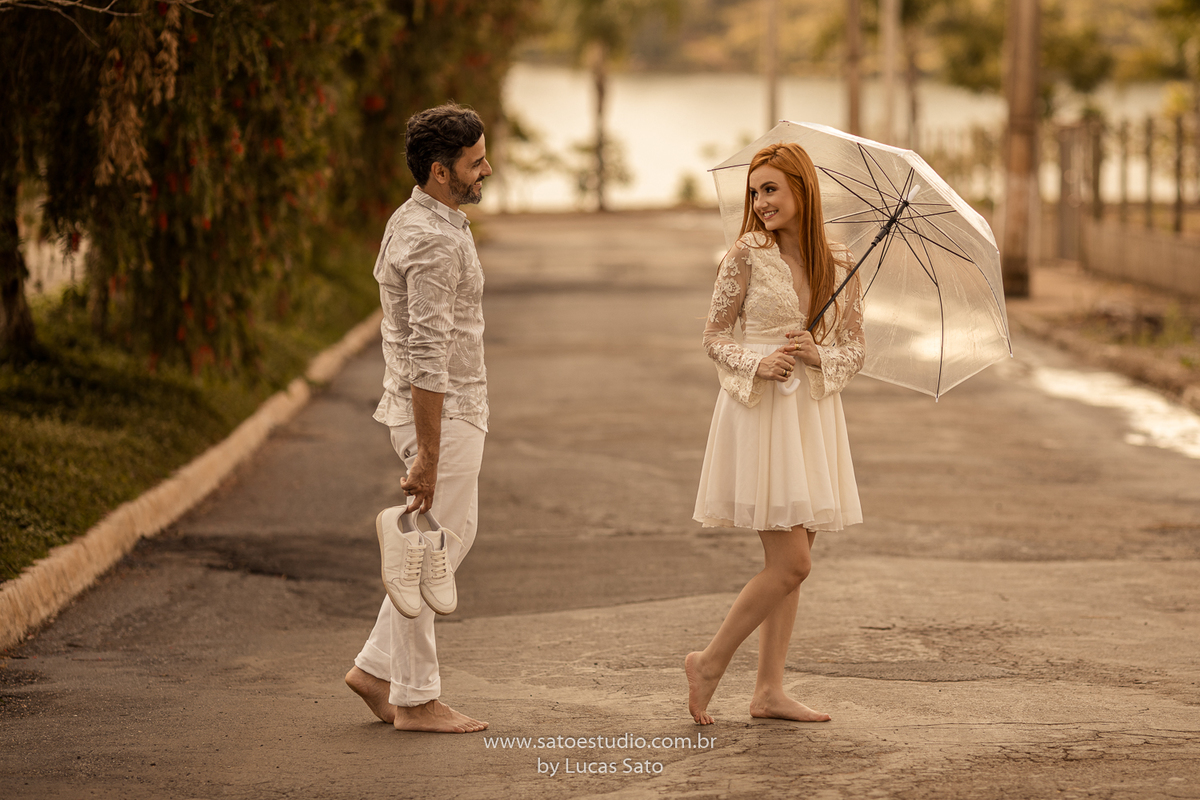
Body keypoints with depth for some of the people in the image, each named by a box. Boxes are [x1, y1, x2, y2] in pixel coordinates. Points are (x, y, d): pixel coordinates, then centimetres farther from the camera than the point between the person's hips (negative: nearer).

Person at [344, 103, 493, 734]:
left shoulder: (413, 220, 12)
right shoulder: (435, 241, -21)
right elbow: (428, 355, -25)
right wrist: (426, 456, -25)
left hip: (455, 408, 10)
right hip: (441, 414, -10)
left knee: (455, 536, 17)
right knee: (429, 551, -2)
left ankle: (377, 666, 21)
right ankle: (416, 699, 8)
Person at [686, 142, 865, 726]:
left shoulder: (840, 265, 5)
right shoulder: (747, 254, -5)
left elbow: (855, 349, 8)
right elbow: (714, 337, -1)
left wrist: (819, 355, -12)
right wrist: (758, 362, -18)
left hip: (815, 414, 5)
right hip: (759, 413, -5)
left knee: (790, 563, 8)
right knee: (790, 562, -11)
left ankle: (769, 690, 15)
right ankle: (710, 662, 6)